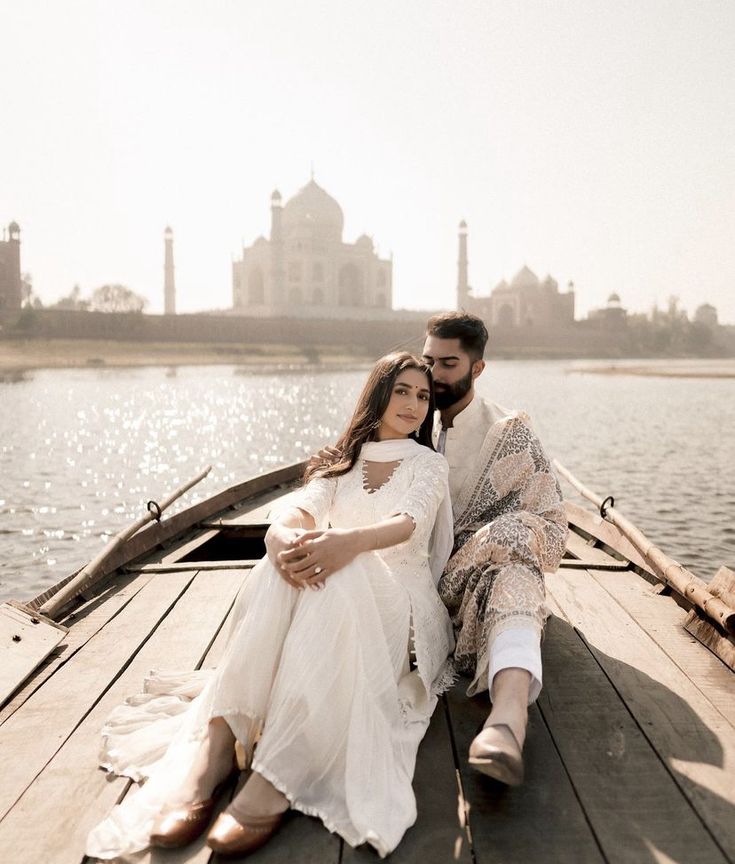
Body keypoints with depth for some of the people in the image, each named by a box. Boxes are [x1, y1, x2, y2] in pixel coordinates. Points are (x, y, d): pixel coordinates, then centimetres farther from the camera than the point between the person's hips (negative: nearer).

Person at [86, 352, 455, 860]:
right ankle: (212, 748, -40)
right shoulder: (341, 464, 19)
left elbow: (406, 523, -12)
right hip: (332, 610, 2)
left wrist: (350, 541, -35)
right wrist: (282, 535, -29)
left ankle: (275, 776, -44)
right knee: (291, 563, -33)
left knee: (340, 576, -37)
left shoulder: (429, 464, 10)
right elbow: (300, 510, -2)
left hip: (398, 601, -2)